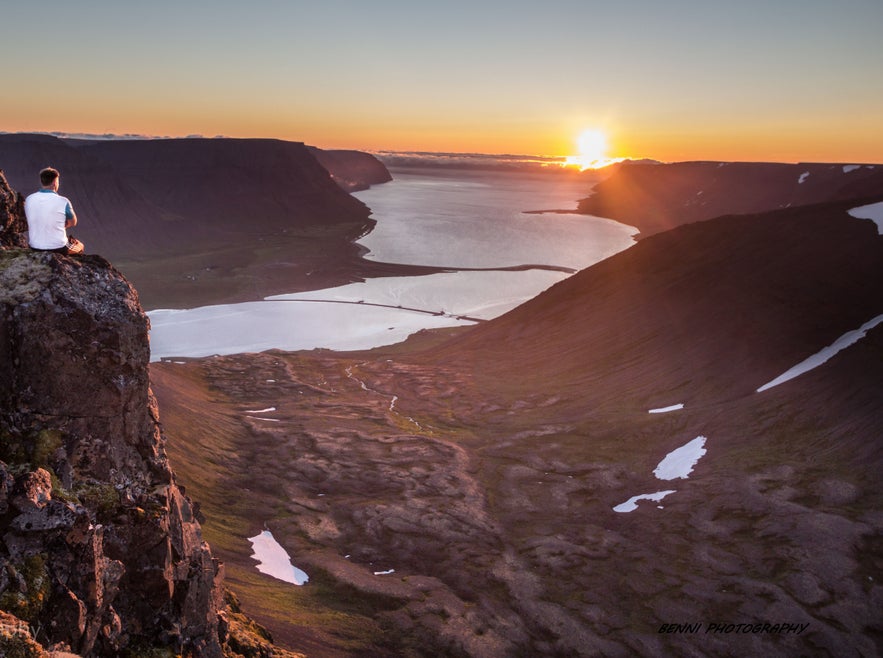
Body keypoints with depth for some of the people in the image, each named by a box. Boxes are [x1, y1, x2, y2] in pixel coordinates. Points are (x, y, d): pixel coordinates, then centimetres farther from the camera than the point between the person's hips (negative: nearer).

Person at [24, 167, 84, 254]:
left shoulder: (29, 199, -5)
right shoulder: (63, 202, -18)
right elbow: (73, 222, 0)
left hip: (34, 247, 4)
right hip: (58, 249, -4)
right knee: (79, 246, 29)